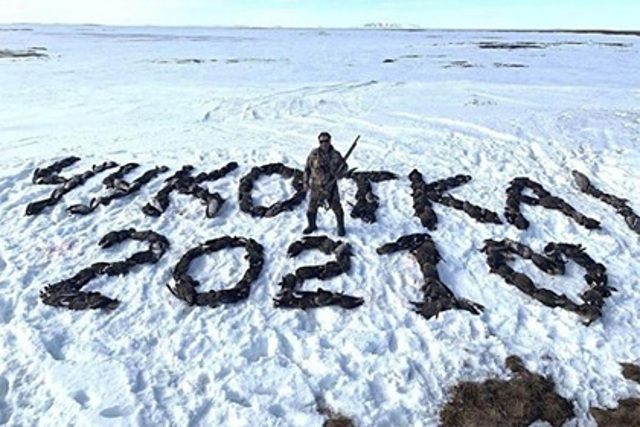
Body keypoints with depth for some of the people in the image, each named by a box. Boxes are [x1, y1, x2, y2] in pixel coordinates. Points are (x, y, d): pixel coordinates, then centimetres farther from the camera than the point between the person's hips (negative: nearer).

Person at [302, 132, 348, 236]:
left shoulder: (336, 155, -8)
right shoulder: (314, 153, -8)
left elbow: (344, 167, 6)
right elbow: (307, 168, 1)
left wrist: (339, 173, -15)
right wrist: (305, 182, -2)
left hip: (331, 187, -1)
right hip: (316, 187, 1)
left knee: (336, 208, 7)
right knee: (312, 208, 11)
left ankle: (341, 226, 30)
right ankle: (312, 226, 36)